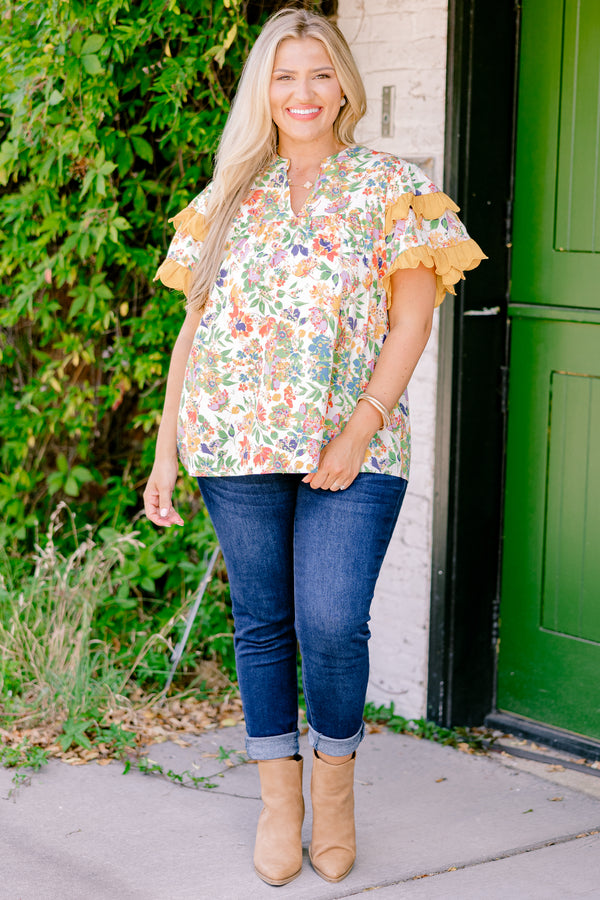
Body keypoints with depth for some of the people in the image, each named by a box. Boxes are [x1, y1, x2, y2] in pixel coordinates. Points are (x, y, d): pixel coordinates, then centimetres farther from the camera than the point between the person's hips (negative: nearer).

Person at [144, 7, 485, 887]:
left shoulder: (393, 187, 5)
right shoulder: (228, 196, 13)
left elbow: (410, 322, -2)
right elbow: (193, 327, 13)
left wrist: (358, 432, -12)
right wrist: (165, 450, 8)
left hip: (355, 447, -2)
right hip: (237, 445, 3)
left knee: (332, 624, -11)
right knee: (262, 623, 7)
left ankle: (335, 781, 14)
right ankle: (279, 799, 22)